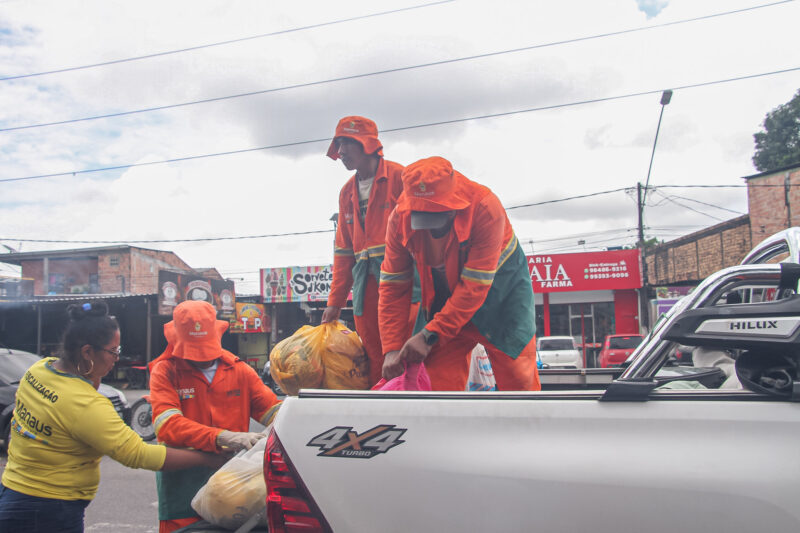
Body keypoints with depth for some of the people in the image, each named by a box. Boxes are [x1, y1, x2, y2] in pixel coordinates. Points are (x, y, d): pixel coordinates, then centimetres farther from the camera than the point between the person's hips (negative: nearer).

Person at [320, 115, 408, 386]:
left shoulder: (398, 176, 0)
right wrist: (335, 301, 19)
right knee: (373, 355, 4)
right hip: (366, 280, 6)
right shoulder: (347, 192, 20)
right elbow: (343, 250, 22)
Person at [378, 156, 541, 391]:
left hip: (499, 284, -2)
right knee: (440, 380, -4)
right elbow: (393, 284, -14)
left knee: (516, 375, -5)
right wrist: (392, 348, -20)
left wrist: (430, 335, -32)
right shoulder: (400, 217, -21)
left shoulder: (485, 207, -33)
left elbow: (475, 285, -32)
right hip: (445, 296, 3)